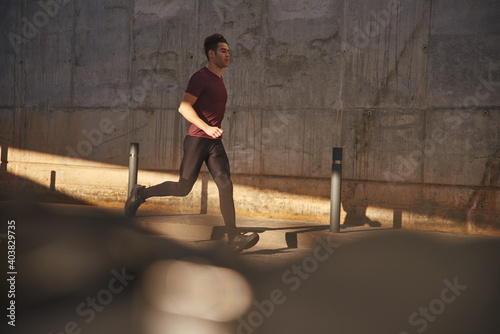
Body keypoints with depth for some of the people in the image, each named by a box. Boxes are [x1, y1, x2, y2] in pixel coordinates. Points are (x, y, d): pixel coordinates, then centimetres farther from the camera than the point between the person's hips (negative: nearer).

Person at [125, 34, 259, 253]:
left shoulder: (219, 80, 20)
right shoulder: (201, 77, -7)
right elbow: (184, 107, -17)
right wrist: (207, 128, -24)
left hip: (215, 143, 7)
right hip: (197, 140, -7)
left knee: (225, 184, -10)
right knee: (183, 189, 0)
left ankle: (233, 238, -14)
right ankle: (140, 194, 22)